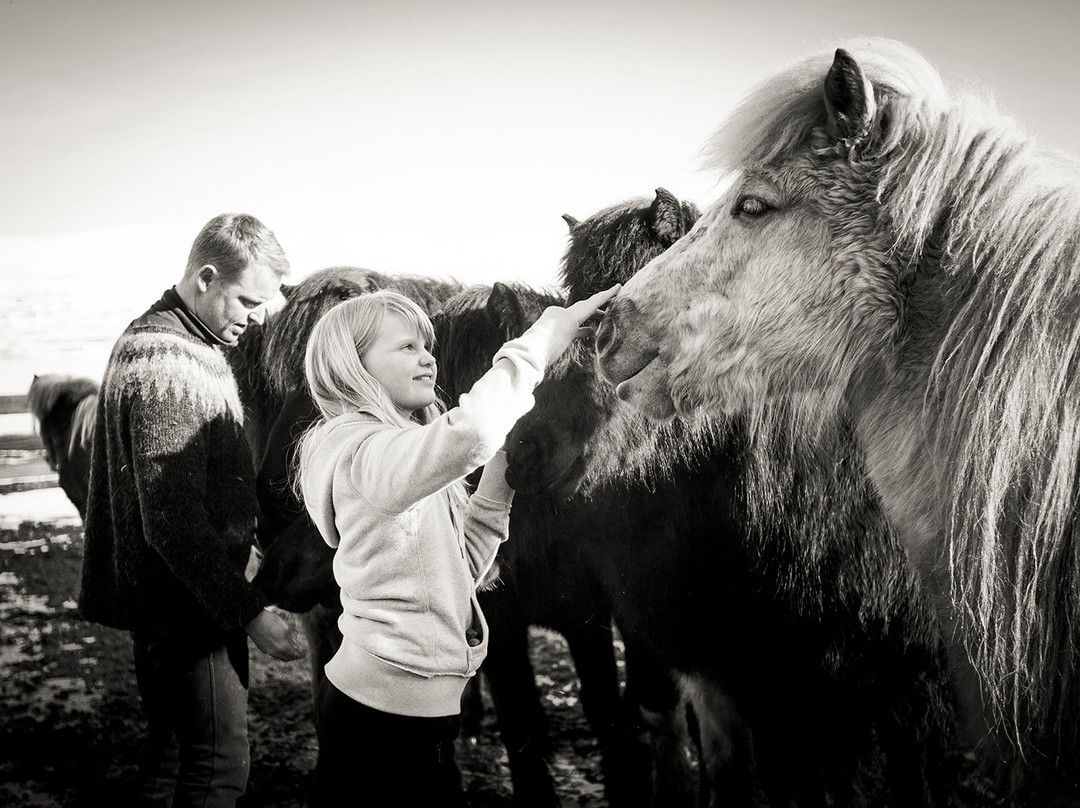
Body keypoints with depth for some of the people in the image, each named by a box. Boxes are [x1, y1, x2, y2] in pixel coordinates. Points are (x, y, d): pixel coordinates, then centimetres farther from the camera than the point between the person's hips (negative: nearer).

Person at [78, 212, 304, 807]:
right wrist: (249, 611, -23)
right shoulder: (166, 366, -23)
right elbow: (174, 523, -26)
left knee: (172, 749, 20)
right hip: (186, 603, -11)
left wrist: (244, 541, 23)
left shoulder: (159, 337, 11)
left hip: (175, 599, 11)